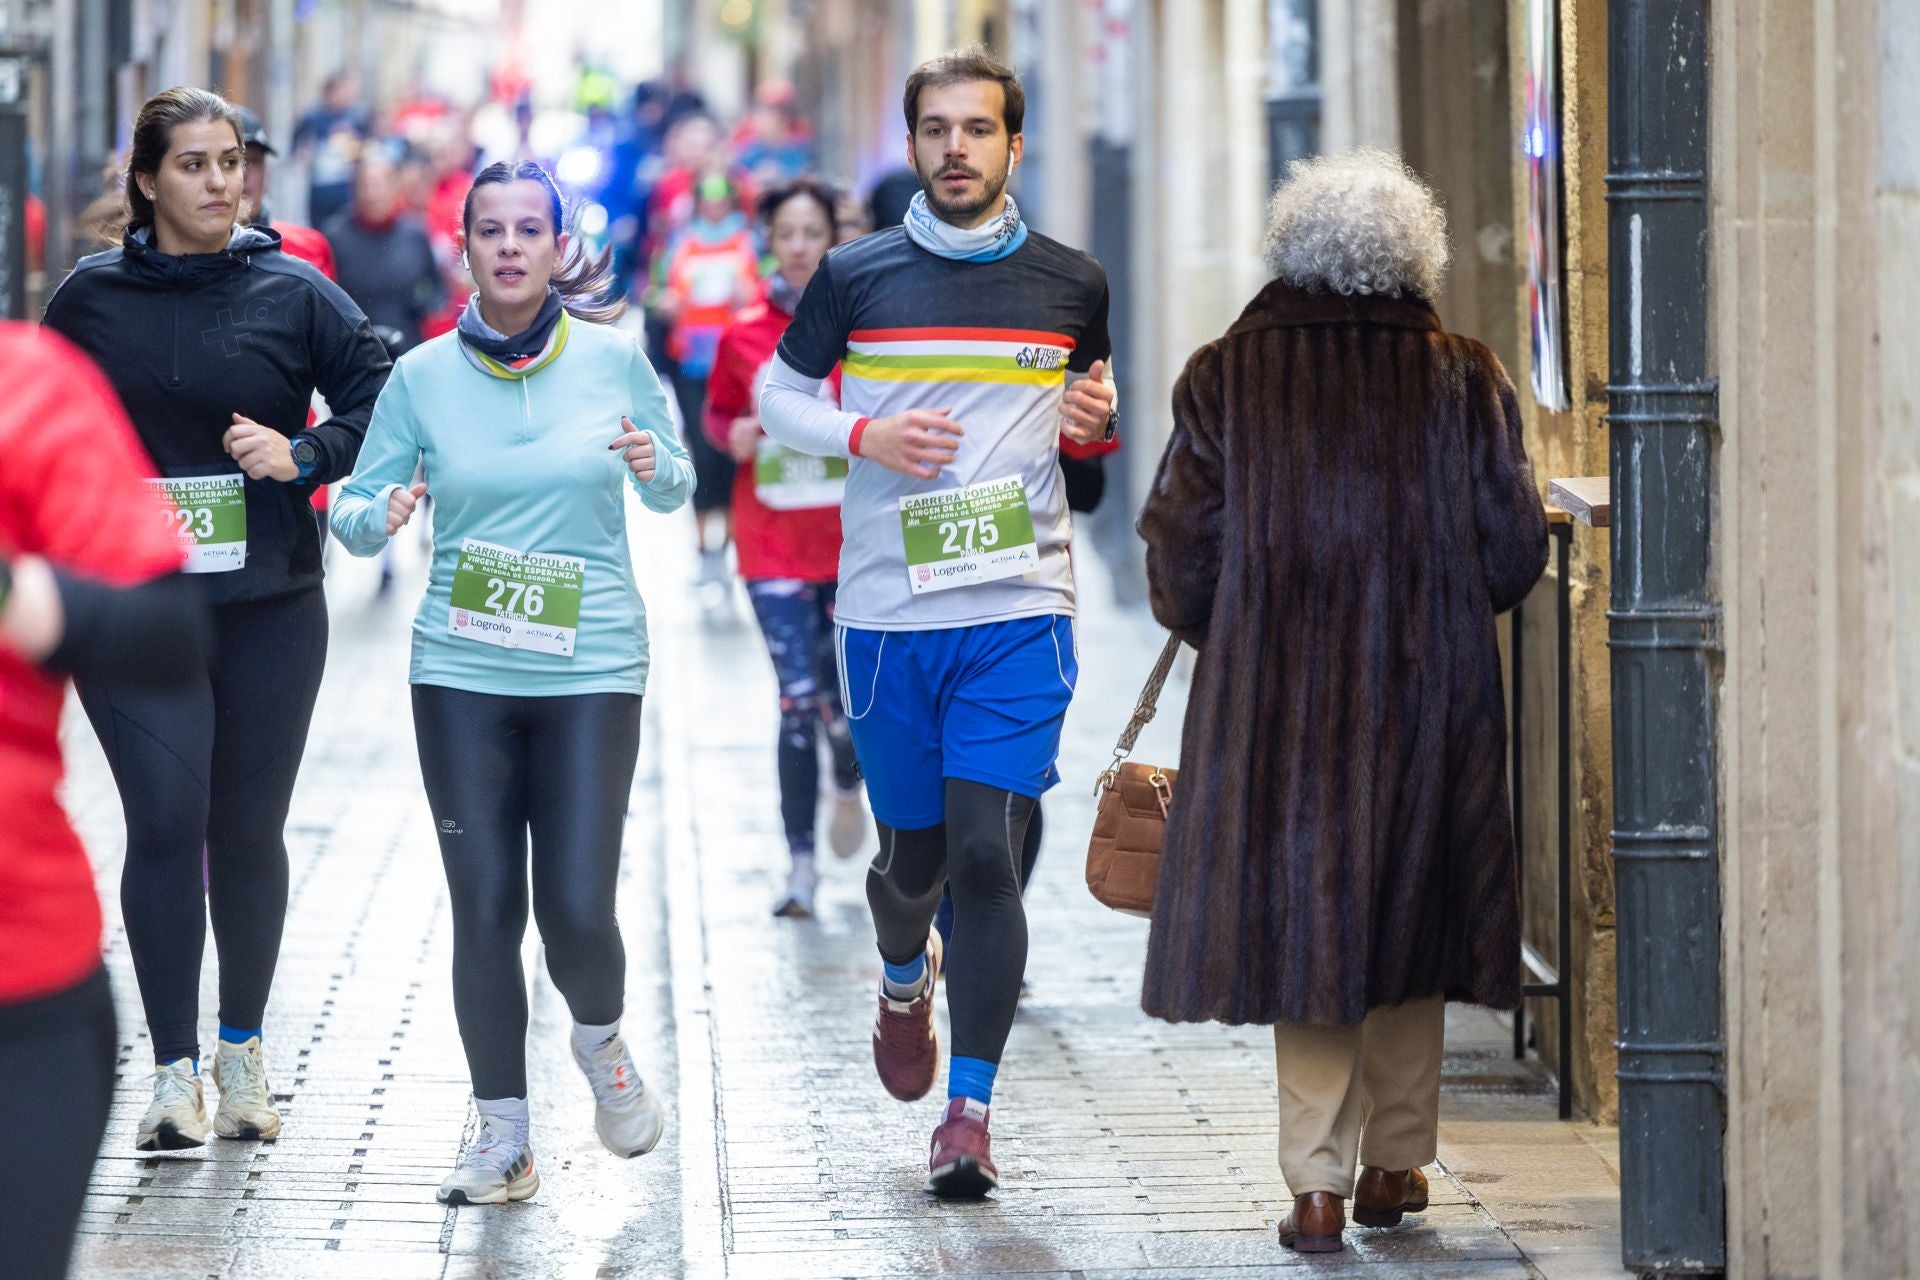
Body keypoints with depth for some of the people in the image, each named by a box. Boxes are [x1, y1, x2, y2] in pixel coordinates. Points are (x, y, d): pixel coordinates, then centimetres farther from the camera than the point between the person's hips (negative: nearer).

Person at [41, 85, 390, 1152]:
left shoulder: (295, 292, 2)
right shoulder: (91, 300, 4)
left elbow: (382, 401, 3)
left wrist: (303, 455, -12)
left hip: (270, 605, 1)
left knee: (249, 830, 7)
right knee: (165, 820, -12)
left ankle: (243, 1047, 25)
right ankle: (175, 1071, -7)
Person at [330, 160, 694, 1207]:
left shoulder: (613, 358, -1)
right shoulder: (422, 376, 0)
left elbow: (673, 489, 11)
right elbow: (352, 510, 4)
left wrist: (656, 467, -11)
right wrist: (379, 515, -18)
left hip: (591, 668, -1)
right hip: (462, 673, 1)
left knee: (577, 906, -8)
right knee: (484, 907, 0)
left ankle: (600, 1041, 26)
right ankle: (502, 1137, 13)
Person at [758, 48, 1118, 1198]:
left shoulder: (1072, 284, 6)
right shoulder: (857, 276, 2)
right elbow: (780, 397, 11)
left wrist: (1098, 416, -1)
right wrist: (864, 434, -8)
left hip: (1022, 610, -1)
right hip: (889, 615, 1)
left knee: (986, 853, -11)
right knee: (914, 857, 10)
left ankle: (971, 1111, -6)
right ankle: (906, 977, 46)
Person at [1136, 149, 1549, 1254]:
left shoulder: (1228, 377, -4)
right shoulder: (1463, 378, -3)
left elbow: (1181, 550, -2)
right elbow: (1516, 552, -1)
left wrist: (1221, 634, 17)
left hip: (1276, 695, -1)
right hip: (1432, 693, 1)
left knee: (1300, 913, 6)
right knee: (1407, 908, 15)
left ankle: (1319, 1182, -2)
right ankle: (1396, 1163, 20)